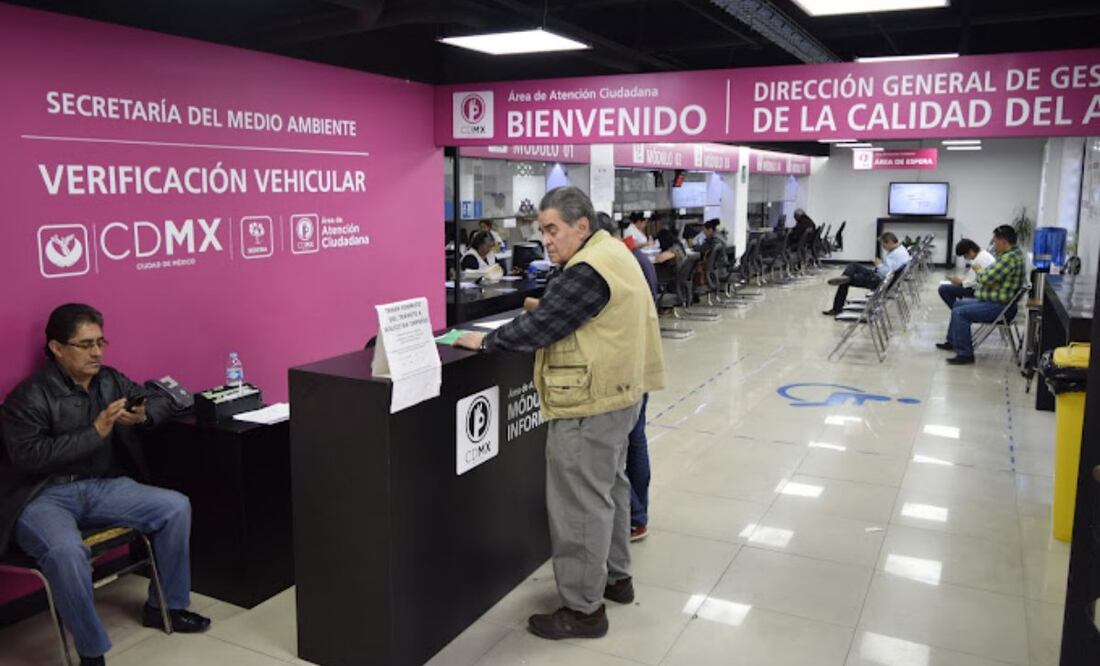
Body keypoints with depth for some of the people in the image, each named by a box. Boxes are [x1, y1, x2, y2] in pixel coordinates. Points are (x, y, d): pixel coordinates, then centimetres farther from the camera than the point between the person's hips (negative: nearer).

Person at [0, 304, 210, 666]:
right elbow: (29, 457, -20)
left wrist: (142, 415, -8)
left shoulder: (110, 380, 7)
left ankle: (165, 606, 9)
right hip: (42, 497, -6)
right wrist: (96, 431, -23)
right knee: (66, 551, -37)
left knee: (176, 507, -9)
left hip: (100, 486, 6)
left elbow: (161, 402, 16)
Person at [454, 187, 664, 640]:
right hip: (616, 394, 11)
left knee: (580, 505, -1)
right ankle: (616, 576, 37)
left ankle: (583, 609, 10)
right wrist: (549, 306, 6)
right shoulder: (613, 253, 10)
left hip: (590, 405, -11)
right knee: (609, 488, 22)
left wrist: (485, 341, -9)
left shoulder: (587, 272, -22)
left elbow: (540, 326, -20)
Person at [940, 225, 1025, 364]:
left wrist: (979, 270, -6)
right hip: (994, 300, 12)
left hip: (1000, 307, -12)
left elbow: (987, 278, -26)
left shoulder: (1010, 258, -24)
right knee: (958, 303, 21)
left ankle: (965, 354, -17)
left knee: (959, 313, -21)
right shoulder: (1012, 254, 12)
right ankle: (953, 341, 32)